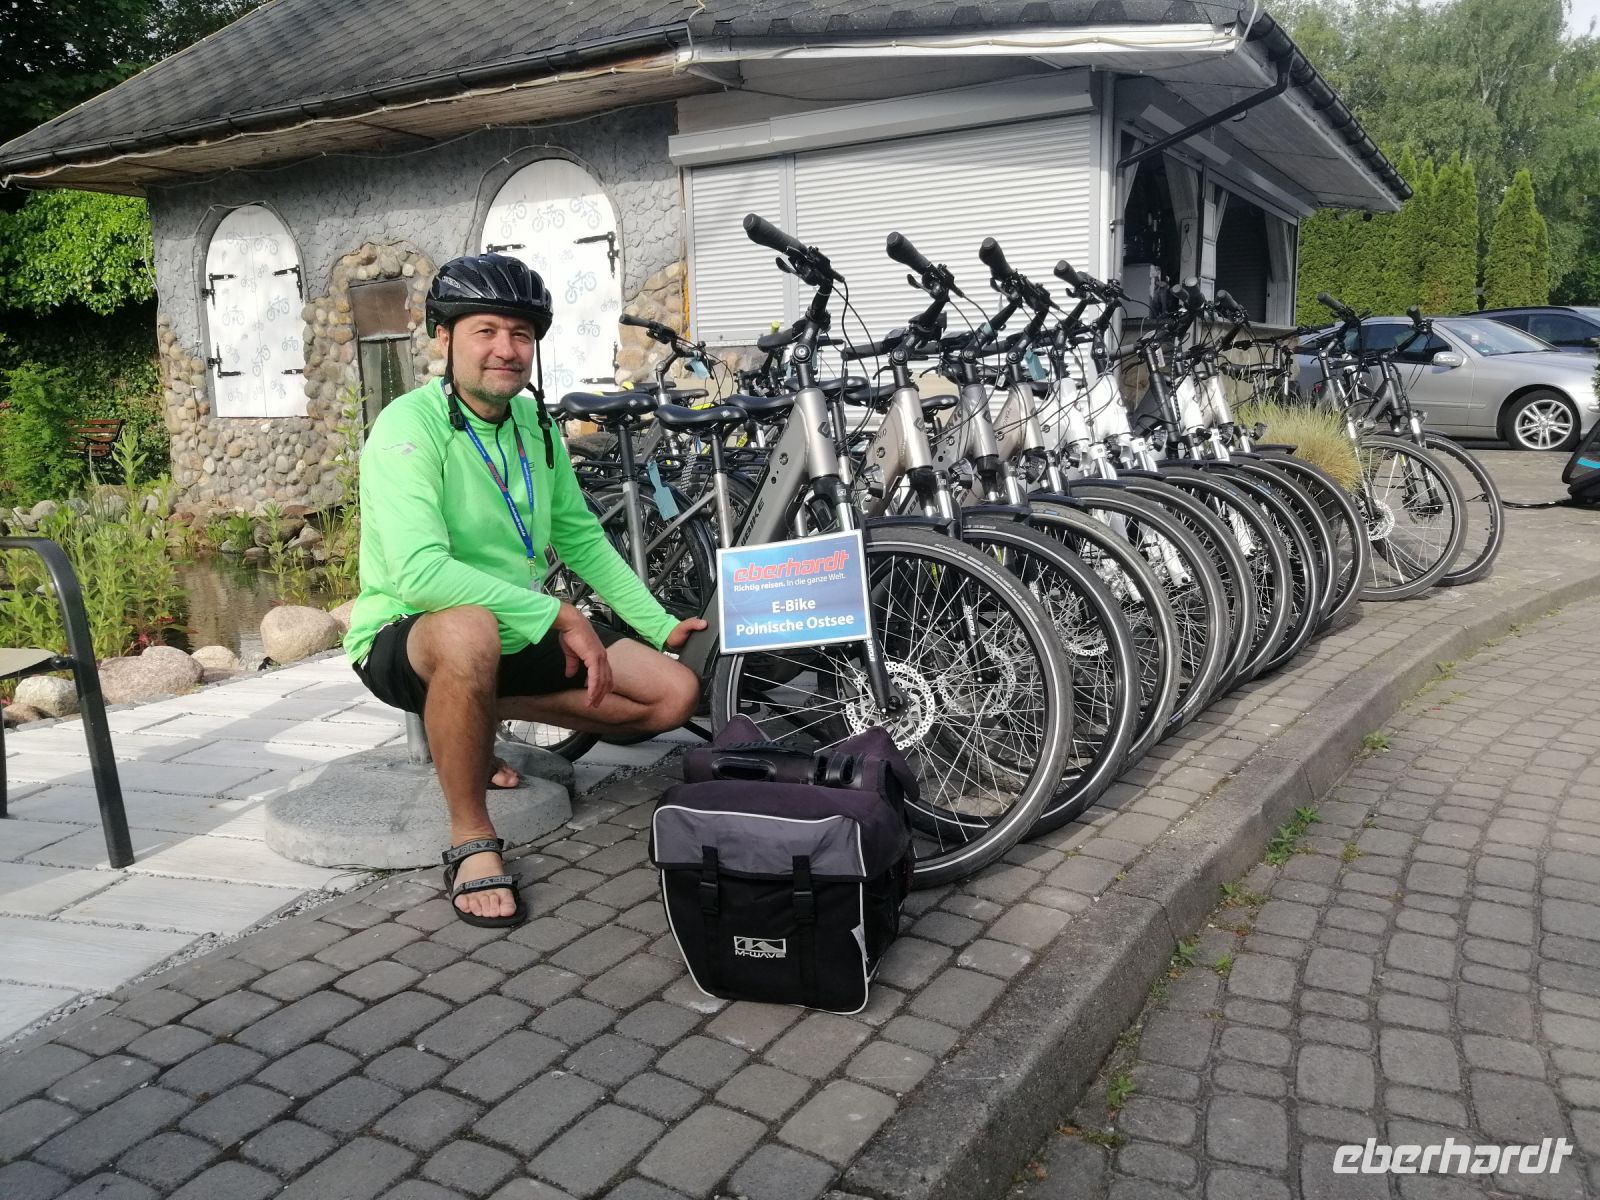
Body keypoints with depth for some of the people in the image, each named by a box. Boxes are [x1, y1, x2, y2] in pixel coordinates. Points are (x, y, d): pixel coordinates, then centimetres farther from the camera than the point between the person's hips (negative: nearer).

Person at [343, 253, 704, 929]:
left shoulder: (535, 423, 4)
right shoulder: (411, 425, -19)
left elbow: (580, 538, 12)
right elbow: (421, 573, -32)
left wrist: (662, 626, 6)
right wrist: (559, 615, -30)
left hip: (521, 635, 7)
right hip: (408, 639, -7)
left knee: (676, 690, -5)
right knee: (471, 629, -43)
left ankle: (470, 726, 12)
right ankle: (471, 840, -20)